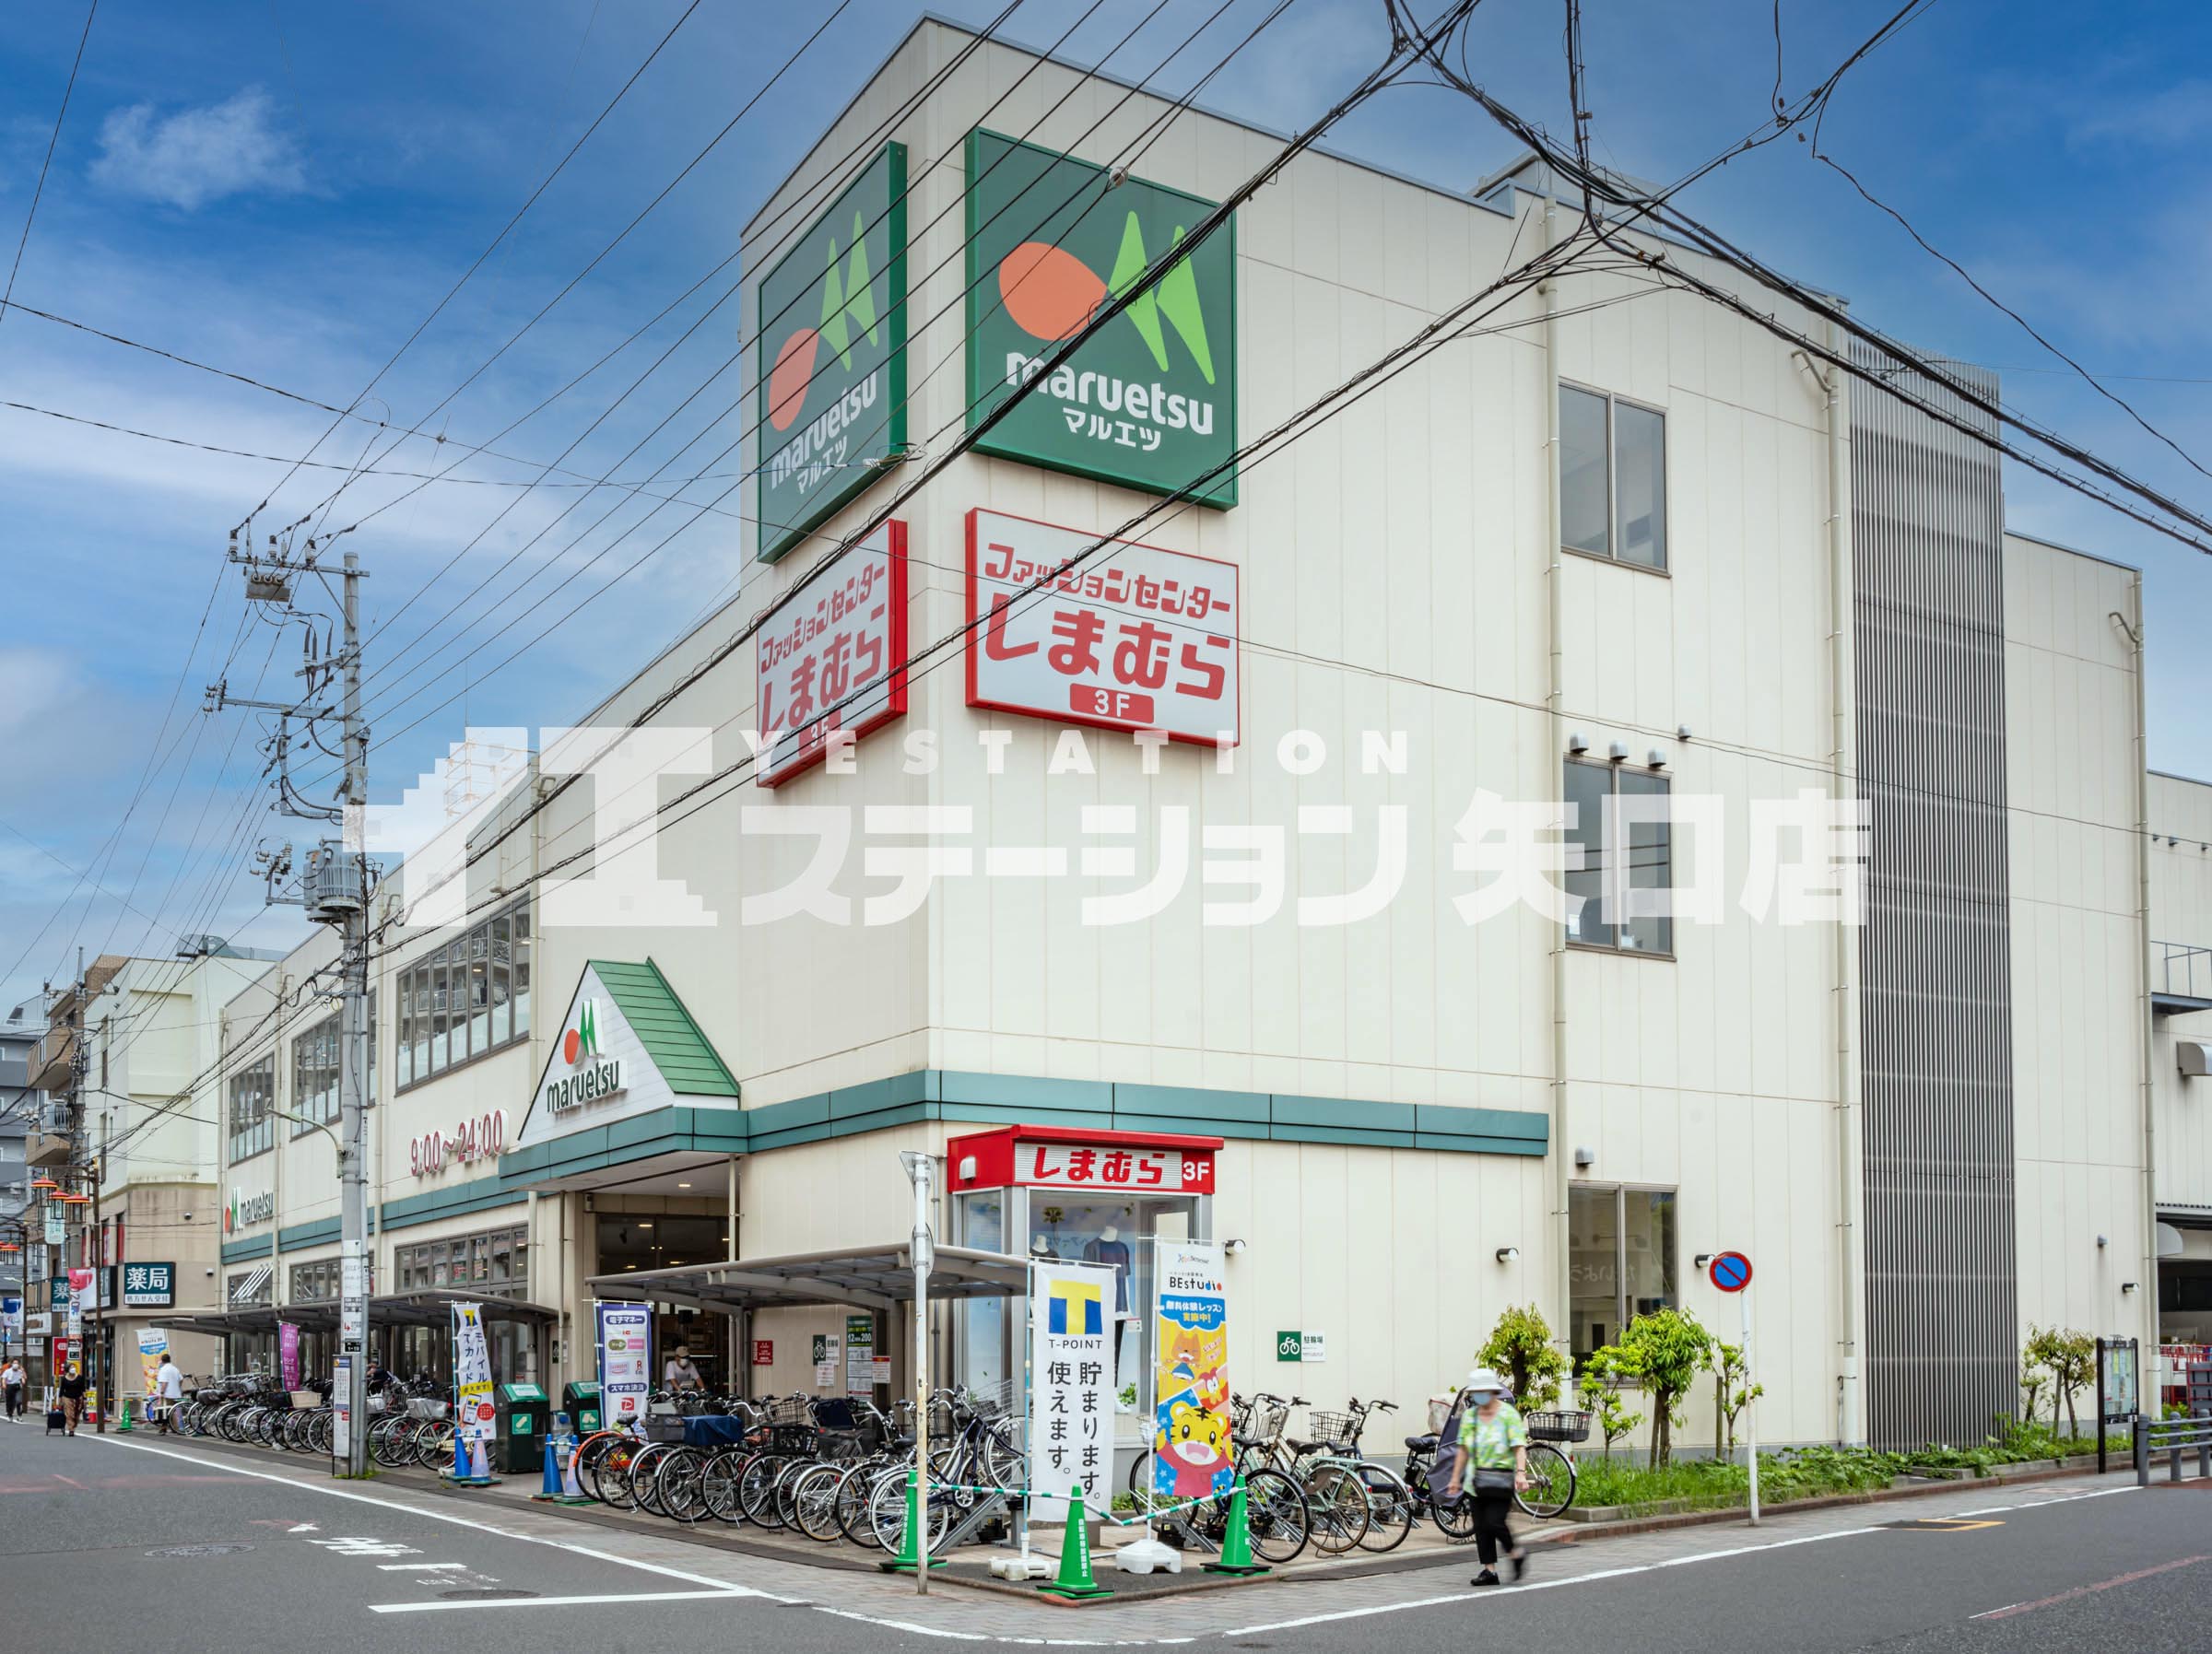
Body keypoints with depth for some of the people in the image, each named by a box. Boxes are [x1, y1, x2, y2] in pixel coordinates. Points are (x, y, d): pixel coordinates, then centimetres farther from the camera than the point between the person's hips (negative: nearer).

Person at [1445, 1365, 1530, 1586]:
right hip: (1478, 1478, 6)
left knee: (1494, 1522, -13)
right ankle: (1489, 1570, 9)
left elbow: (1519, 1446, -13)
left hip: (1501, 1478, -5)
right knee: (1480, 1526, 2)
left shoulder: (1508, 1413, -5)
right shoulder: (1469, 1415, 11)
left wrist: (1521, 1472, -27)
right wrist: (1455, 1478, 13)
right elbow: (1464, 1449, 15)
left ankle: (1517, 1554, 12)